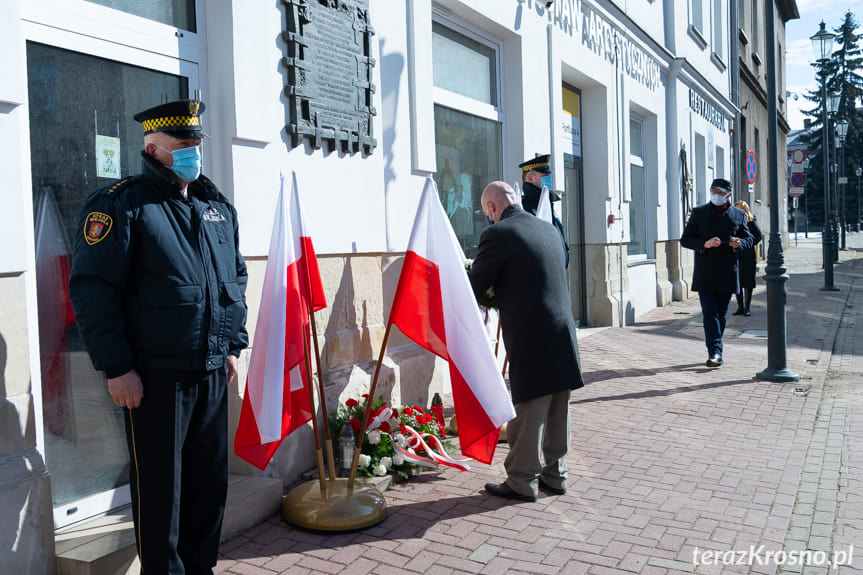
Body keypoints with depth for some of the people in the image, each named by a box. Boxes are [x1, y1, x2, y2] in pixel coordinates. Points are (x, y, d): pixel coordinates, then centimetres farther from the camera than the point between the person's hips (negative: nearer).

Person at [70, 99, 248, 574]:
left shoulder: (218, 207, 13)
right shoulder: (121, 205, -8)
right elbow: (91, 288, -12)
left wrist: (233, 345, 15)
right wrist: (116, 366, -15)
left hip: (212, 372, 6)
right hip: (153, 375, -6)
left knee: (210, 479, 15)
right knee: (160, 487, 5)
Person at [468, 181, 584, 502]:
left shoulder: (497, 235, -11)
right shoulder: (549, 229, 13)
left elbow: (474, 288, -7)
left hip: (531, 340, -7)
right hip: (563, 335, 8)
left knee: (529, 413, 3)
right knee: (556, 412, 16)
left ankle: (522, 482, 16)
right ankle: (555, 475, 28)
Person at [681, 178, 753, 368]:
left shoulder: (739, 215, 9)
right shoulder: (699, 213, 4)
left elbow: (749, 239, 14)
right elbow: (685, 240, 1)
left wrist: (739, 243, -10)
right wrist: (705, 244, -18)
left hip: (727, 274, 2)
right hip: (705, 274, -2)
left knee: (721, 314, 8)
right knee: (709, 313, -9)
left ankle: (714, 351, 20)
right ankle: (715, 352, -12)